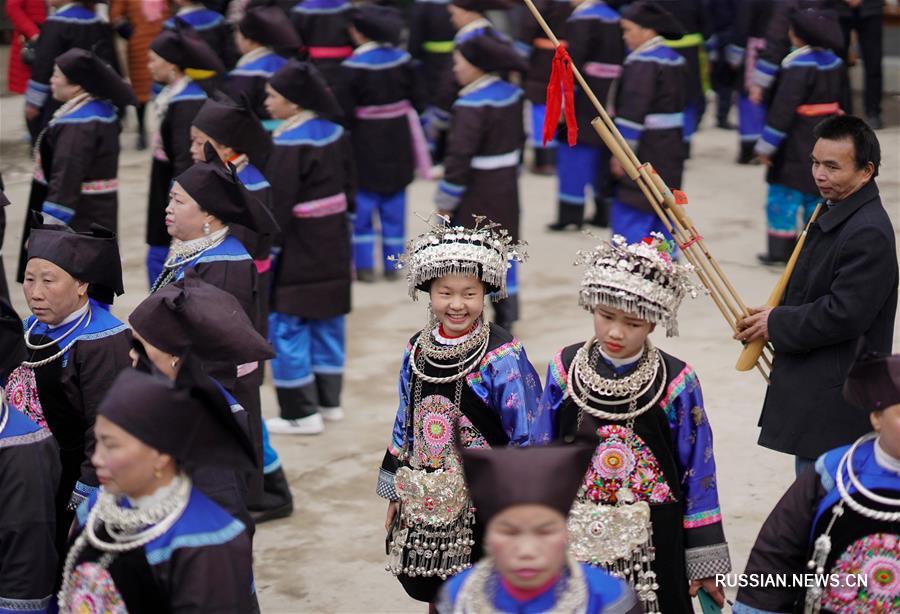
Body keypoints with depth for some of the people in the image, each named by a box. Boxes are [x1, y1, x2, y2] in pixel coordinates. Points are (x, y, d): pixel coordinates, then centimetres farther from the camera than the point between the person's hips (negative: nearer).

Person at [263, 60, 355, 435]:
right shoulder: (335, 133, 5)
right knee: (327, 321, 16)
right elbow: (349, 186, 15)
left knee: (287, 326, -1)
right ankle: (329, 400, 25)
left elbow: (277, 205, -21)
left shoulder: (288, 144, -20)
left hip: (297, 250, -9)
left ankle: (300, 413, 1)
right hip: (333, 246, 9)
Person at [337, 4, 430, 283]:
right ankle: (392, 263, 15)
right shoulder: (403, 59, -2)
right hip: (398, 144, 5)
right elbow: (417, 101, 6)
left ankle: (364, 265, 6)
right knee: (394, 206, 11)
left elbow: (343, 113, -16)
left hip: (365, 145, -5)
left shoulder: (353, 66, -17)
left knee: (362, 204, 5)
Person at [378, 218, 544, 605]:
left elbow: (526, 436, -11)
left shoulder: (502, 357, -14)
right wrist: (395, 492, 15)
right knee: (436, 595, 16)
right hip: (427, 502, 5)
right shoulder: (417, 351, 3)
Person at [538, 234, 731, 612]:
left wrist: (704, 562, -2)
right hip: (577, 540, 2)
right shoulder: (565, 370, -1)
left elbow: (697, 473, -3)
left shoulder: (675, 382, -7)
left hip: (651, 547, -2)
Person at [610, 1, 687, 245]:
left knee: (629, 216, -8)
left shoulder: (642, 63, -16)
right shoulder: (675, 60, 13)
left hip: (645, 152, -9)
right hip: (670, 153, 9)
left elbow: (633, 112, -21)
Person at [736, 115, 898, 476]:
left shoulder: (868, 233, -22)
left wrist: (776, 324, -13)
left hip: (837, 402, -10)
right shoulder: (835, 214, 12)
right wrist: (774, 317, 4)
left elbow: (844, 315, -25)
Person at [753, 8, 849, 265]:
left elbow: (783, 108, -20)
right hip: (826, 144, 8)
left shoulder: (798, 65, -17)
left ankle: (781, 248, -1)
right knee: (816, 195, 13)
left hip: (798, 145, -8)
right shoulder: (835, 63, 8)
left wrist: (766, 145, -15)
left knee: (784, 195, -1)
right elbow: (841, 103, 18)